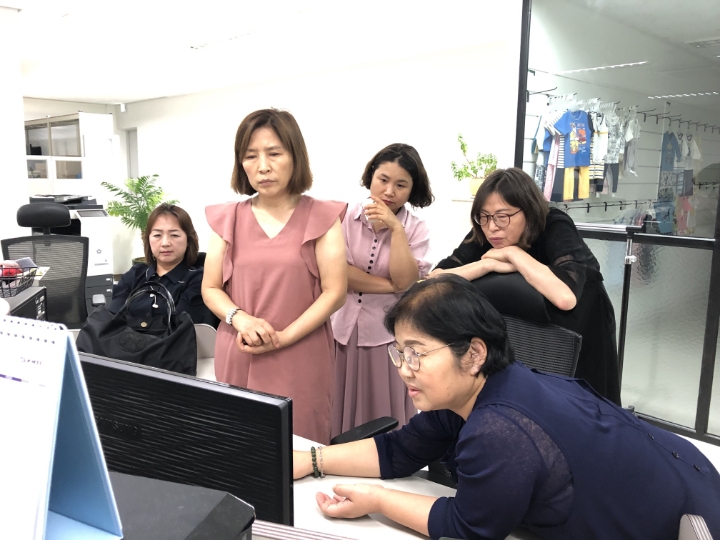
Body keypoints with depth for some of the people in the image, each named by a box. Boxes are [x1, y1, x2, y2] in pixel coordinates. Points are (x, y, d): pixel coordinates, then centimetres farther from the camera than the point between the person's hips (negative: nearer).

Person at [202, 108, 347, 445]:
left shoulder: (321, 217, -1)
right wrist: (240, 318, -12)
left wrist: (283, 337, -14)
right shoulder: (227, 218, 6)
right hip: (237, 358, 3)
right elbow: (210, 288, 8)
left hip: (300, 360, -2)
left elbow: (334, 292, -6)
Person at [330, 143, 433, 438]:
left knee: (385, 421, 9)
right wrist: (390, 286, -11)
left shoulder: (416, 230, -1)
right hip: (342, 329, 1)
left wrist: (396, 228, -17)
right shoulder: (345, 217, -1)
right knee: (340, 415, 11)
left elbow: (405, 283, -14)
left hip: (387, 334, 0)